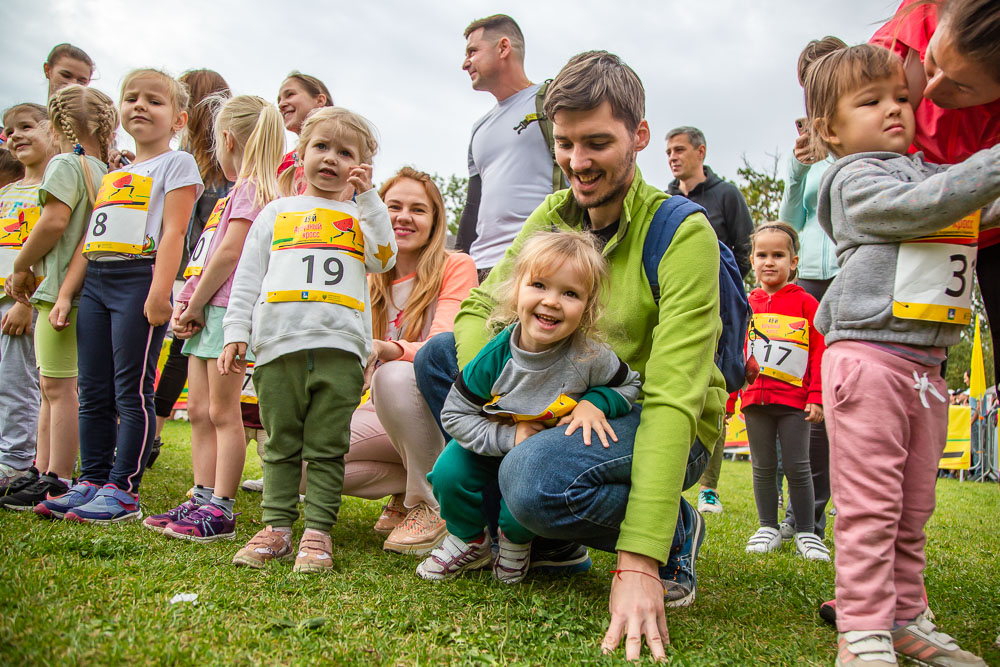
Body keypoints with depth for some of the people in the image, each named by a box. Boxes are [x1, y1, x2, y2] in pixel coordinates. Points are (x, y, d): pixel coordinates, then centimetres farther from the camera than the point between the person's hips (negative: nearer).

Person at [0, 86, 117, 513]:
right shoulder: (103, 171, 17)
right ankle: (44, 472, 23)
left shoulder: (65, 163, -8)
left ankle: (58, 483, -3)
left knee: (59, 386, -7)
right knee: (52, 385, 15)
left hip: (62, 286, -9)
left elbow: (55, 221, -19)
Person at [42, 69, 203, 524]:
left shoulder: (176, 164, 2)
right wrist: (65, 294, 17)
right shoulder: (112, 175, 24)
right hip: (95, 282, 8)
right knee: (93, 392, 8)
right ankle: (91, 483, 16)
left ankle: (123, 491, -1)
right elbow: (89, 241, 24)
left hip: (140, 278, -8)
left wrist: (159, 293, -20)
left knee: (132, 391, -6)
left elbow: (173, 232, -10)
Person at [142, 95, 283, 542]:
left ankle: (221, 510, -2)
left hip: (228, 309, -9)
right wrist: (186, 304, 8)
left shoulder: (250, 188, -7)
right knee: (200, 411, 10)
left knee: (223, 412, -6)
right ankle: (202, 500, 16)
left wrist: (196, 303, -9)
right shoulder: (238, 191, 23)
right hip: (208, 310, 9)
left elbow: (229, 253, -17)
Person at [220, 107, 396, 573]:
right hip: (278, 344, 1)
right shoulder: (277, 212, 20)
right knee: (281, 444, 6)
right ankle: (277, 527, 13)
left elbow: (384, 259, -1)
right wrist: (236, 331, 6)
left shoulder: (362, 215, 18)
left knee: (327, 447, 0)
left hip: (339, 347, -1)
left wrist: (367, 198, -3)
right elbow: (248, 276, 16)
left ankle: (318, 531, 5)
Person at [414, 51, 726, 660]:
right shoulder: (555, 216, -1)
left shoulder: (683, 234, -21)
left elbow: (672, 399, -29)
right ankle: (554, 540, 5)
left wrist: (638, 562, -35)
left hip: (665, 430, -7)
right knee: (438, 356, -2)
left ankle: (675, 533, -3)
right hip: (573, 406, 7)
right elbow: (477, 309, 1)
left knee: (536, 475, -35)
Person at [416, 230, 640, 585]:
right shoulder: (496, 356, -26)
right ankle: (469, 540, 13)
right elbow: (454, 413, -16)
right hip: (493, 445, 1)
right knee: (449, 475, -19)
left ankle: (516, 542, 13)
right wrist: (509, 436, -28)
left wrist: (596, 403, -25)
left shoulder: (590, 358, -26)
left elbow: (629, 384, -4)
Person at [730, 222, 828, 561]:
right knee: (763, 467, 9)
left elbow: (819, 352, -2)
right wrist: (727, 399, 9)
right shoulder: (746, 305, 11)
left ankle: (806, 532, 13)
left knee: (797, 467, 1)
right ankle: (768, 528, 20)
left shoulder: (806, 303, 1)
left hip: (794, 400, -3)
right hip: (755, 397, 3)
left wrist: (817, 397, -8)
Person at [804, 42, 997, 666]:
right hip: (868, 353, -8)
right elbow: (917, 207, -17)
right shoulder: (855, 177, -2)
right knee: (869, 503, -7)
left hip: (926, 363, 8)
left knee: (913, 508, 13)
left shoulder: (937, 173, 22)